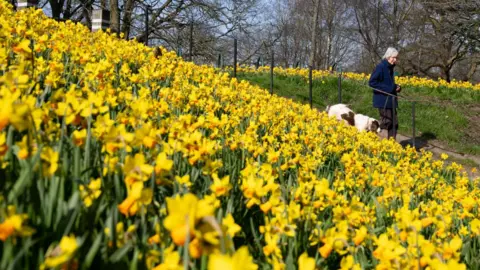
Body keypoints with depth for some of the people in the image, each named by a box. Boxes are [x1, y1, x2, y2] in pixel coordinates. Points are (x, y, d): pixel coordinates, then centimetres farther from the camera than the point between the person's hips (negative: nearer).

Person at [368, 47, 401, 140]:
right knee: (386, 123, -7)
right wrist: (388, 89, -19)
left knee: (394, 123, 9)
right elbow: (371, 82, -19)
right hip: (383, 101, -9)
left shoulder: (390, 68, 13)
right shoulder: (380, 67, -13)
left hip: (391, 100, 9)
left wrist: (396, 87, 3)